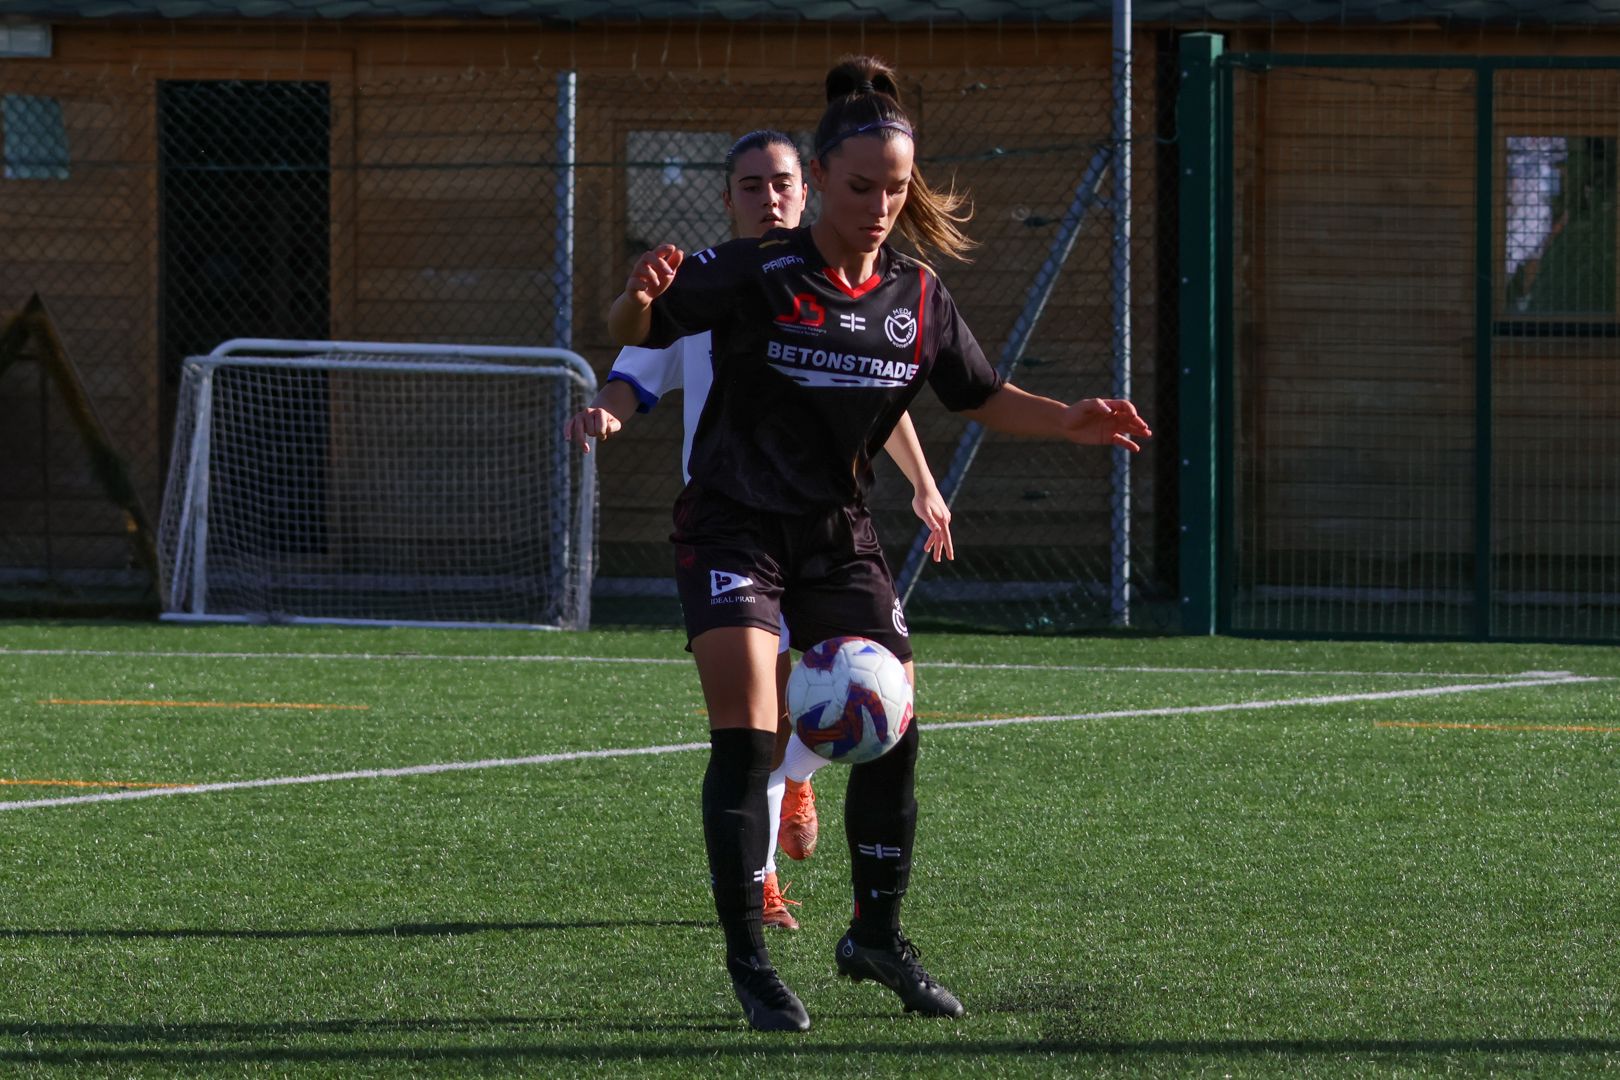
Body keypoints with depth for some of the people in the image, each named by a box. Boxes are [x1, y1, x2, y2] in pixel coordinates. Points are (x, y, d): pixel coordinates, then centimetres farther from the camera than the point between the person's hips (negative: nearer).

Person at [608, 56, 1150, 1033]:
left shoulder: (919, 297, 0)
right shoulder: (755, 275, -14)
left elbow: (980, 397, 14)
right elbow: (636, 332, -15)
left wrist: (1067, 422, -3)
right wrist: (643, 297, -38)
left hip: (839, 538, 5)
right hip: (736, 531, -5)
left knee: (890, 732, 3)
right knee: (746, 733, -16)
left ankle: (878, 936, 21)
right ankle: (747, 956, -8)